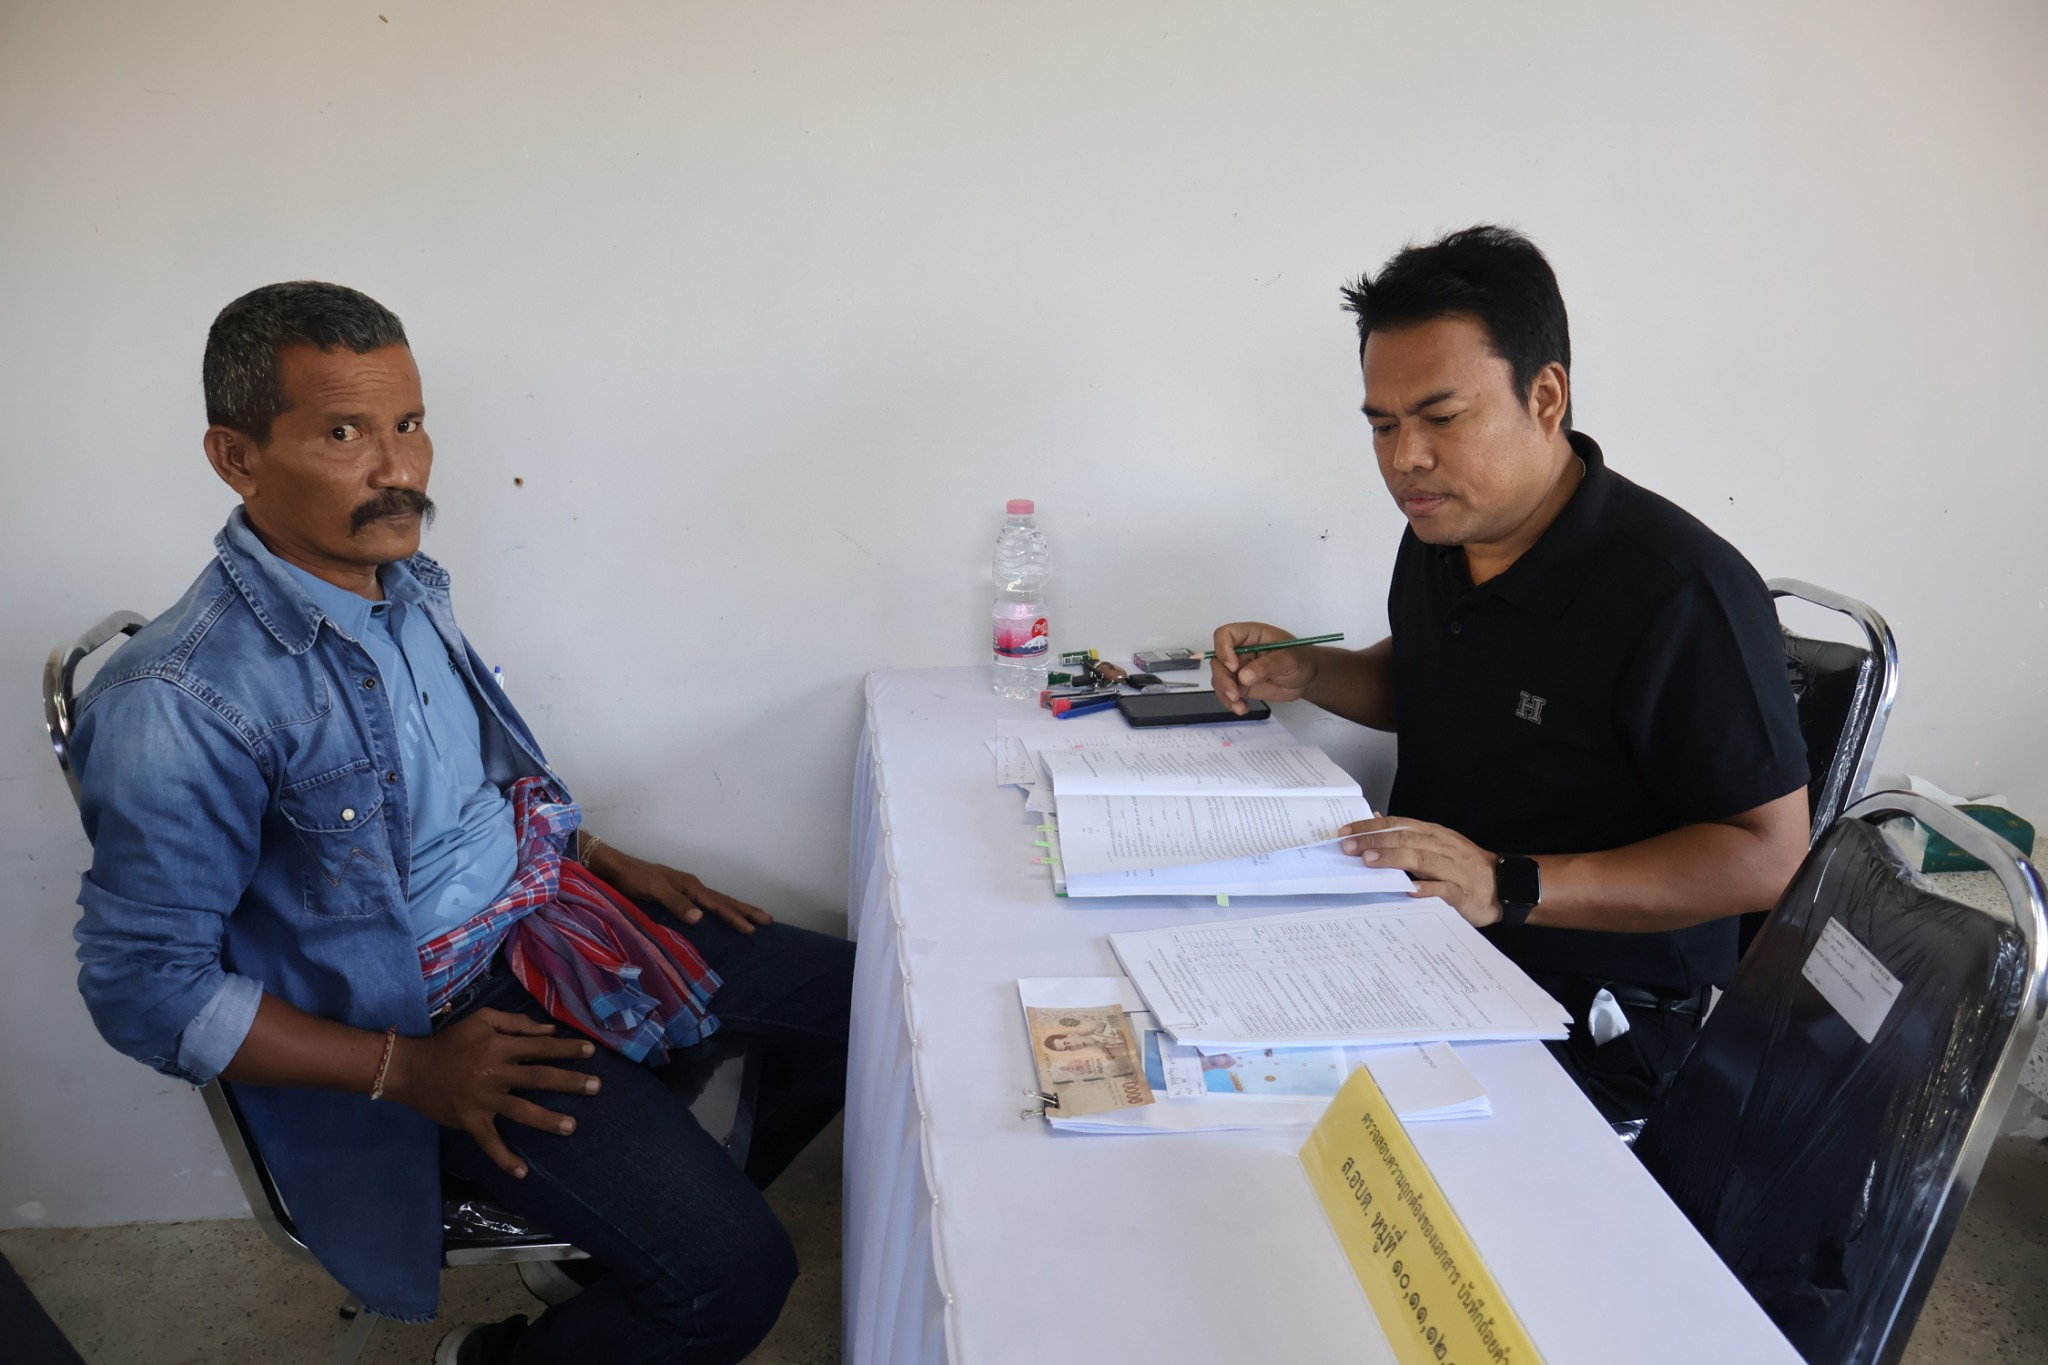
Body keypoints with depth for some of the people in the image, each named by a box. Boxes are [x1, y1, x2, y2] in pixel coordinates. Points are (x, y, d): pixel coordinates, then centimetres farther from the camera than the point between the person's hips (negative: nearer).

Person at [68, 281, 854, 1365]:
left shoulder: (402, 580, 1)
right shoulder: (180, 706, -24)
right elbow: (143, 985, -18)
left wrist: (607, 862, 7)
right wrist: (407, 1070, -21)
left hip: (550, 903, 8)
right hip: (436, 1007, -8)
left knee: (859, 998, 8)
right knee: (731, 1277, -17)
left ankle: (686, 1196, 29)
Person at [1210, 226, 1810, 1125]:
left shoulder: (1681, 592, -21)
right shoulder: (1441, 530, 4)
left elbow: (1766, 854, -18)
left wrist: (1510, 888, -27)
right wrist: (1306, 672, 3)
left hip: (1590, 1016, -7)